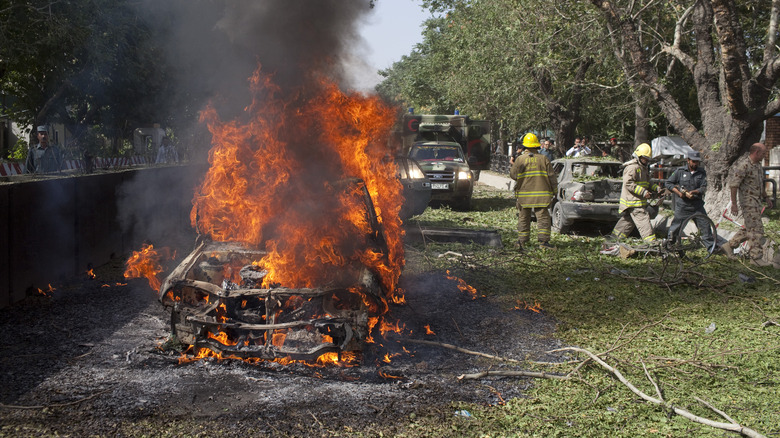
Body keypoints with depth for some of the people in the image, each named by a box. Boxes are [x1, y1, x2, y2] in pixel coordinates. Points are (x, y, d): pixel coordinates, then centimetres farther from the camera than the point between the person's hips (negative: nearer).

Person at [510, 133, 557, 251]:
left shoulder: (520, 159, -3)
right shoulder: (543, 159, -1)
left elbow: (513, 175, -1)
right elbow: (551, 176, 0)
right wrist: (554, 190, 10)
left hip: (524, 194, 1)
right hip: (541, 193, -1)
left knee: (524, 217, 10)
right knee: (543, 217, 1)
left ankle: (521, 241, 13)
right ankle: (543, 240, -7)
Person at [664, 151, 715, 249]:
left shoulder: (702, 173, 5)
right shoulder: (680, 171, -1)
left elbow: (704, 188, -1)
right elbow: (668, 183, 2)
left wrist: (694, 192, -20)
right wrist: (678, 192, -10)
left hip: (697, 205, 2)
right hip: (682, 205, -2)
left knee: (705, 225, 1)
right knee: (676, 226, 3)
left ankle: (711, 246, 12)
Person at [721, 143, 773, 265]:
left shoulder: (757, 164, 12)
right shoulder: (744, 165, -19)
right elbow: (734, 185, -21)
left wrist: (766, 197, 24)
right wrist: (734, 204, -22)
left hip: (756, 201, 10)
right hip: (748, 201, -10)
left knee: (750, 228, 13)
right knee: (756, 229, -7)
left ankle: (729, 245, 21)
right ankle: (756, 256, 0)